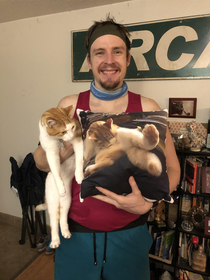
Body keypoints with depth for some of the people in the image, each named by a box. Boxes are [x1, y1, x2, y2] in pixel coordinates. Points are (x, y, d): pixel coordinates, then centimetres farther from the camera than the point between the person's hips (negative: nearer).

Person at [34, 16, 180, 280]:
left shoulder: (148, 109, -8)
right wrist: (69, 148, -22)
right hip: (75, 231, 1)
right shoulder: (69, 105, -5)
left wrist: (146, 203, -20)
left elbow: (171, 169, -2)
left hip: (129, 234, 0)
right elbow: (40, 160, 0)